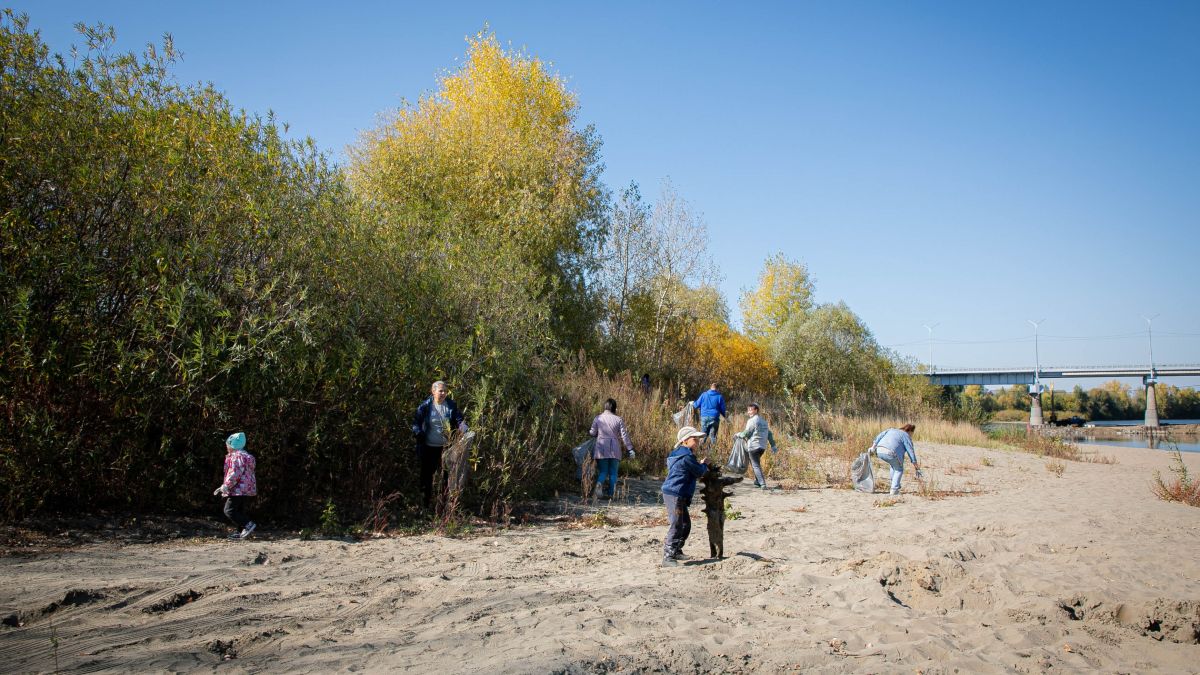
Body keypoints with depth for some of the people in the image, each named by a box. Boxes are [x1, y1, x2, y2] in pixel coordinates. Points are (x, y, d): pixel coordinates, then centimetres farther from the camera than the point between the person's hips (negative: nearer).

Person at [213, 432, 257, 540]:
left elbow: (235, 474, -21)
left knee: (229, 510, -8)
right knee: (242, 511, 14)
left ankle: (248, 525, -19)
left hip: (239, 489, -10)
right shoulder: (246, 456, 19)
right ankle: (241, 532, 14)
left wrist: (225, 487, -18)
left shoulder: (237, 456, -12)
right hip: (249, 490, 10)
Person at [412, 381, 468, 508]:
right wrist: (419, 434, -16)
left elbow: (459, 420, 1)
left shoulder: (451, 405, -3)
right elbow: (416, 422, -3)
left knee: (446, 474, 9)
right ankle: (427, 501, 23)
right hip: (429, 446, -1)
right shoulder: (425, 406, -9)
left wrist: (463, 428, -18)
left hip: (446, 446, 2)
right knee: (427, 474, 10)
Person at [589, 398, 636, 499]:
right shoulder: (618, 420, 1)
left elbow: (592, 433, 3)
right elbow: (624, 436, -2)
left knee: (603, 471, 8)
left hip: (602, 449, 0)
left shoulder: (598, 418, 2)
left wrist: (588, 433, 27)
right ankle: (611, 493, 7)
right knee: (613, 472, 10)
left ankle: (599, 485, -21)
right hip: (615, 450, 0)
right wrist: (630, 449, 1)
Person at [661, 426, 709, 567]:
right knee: (676, 526, -10)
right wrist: (704, 464, 10)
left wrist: (700, 465, 16)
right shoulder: (687, 456, -16)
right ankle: (668, 557, -10)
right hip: (675, 495, -11)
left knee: (685, 524, 20)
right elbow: (699, 472, -8)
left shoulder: (678, 454, 16)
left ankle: (676, 551, 32)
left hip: (675, 495, 11)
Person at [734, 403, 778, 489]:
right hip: (763, 447, 8)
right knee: (756, 464, 23)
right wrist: (773, 445, 18)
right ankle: (757, 481, 23)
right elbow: (769, 434, 16)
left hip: (753, 446, -8)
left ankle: (762, 484, -15)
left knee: (756, 465, -6)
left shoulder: (752, 421, -9)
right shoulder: (763, 421, 17)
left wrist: (738, 434, 6)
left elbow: (746, 433, -12)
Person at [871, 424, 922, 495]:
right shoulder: (906, 436, 14)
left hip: (879, 451, 6)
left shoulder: (891, 430, 31)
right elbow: (911, 451, 10)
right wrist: (917, 468, 11)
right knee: (899, 469, 19)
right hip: (890, 453, -6)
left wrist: (873, 446, 11)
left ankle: (895, 485, 35)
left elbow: (880, 435, 17)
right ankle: (894, 489, 9)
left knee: (893, 465, 32)